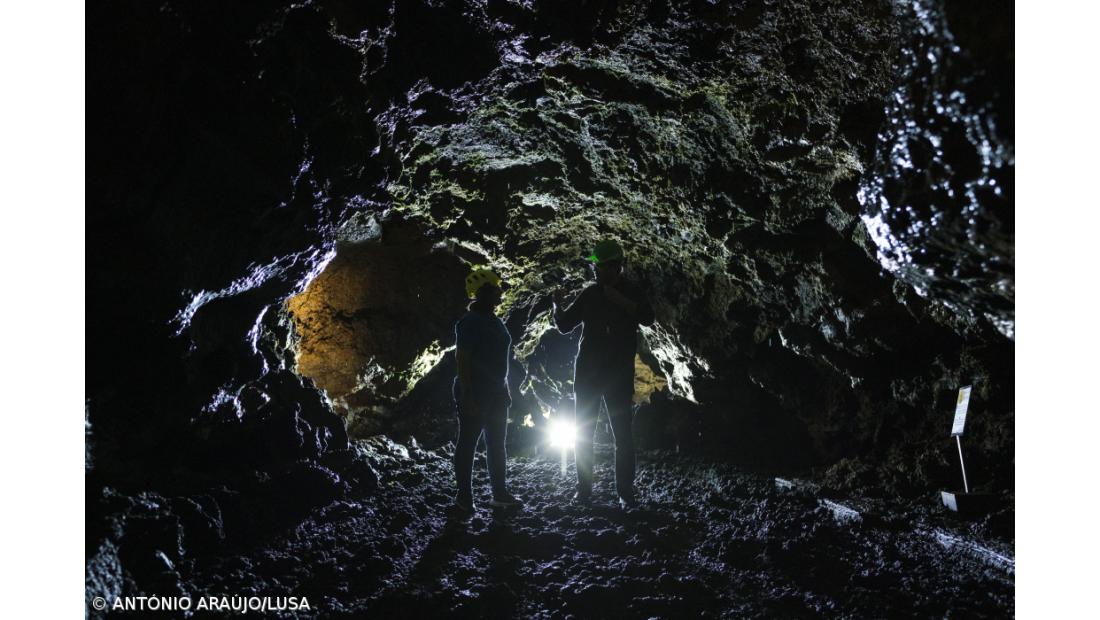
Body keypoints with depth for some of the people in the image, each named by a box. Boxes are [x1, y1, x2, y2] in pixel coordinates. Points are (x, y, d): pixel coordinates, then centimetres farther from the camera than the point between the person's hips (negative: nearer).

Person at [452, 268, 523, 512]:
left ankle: (500, 493, 22)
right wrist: (467, 395, -23)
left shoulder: (495, 321, 12)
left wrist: (505, 391, 19)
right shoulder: (470, 322, -14)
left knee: (497, 444, 13)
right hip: (475, 396, -9)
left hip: (496, 394, 9)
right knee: (468, 444, 0)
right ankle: (464, 495, 8)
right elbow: (462, 358, -18)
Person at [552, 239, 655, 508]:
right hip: (587, 372, 3)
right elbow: (565, 325, 10)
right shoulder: (589, 294, 8)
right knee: (583, 433, 4)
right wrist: (557, 305, -9)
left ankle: (625, 492, 4)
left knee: (622, 434, -2)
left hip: (618, 374, -3)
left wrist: (619, 300, -24)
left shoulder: (631, 292, 0)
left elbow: (647, 317, -18)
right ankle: (584, 488, 13)